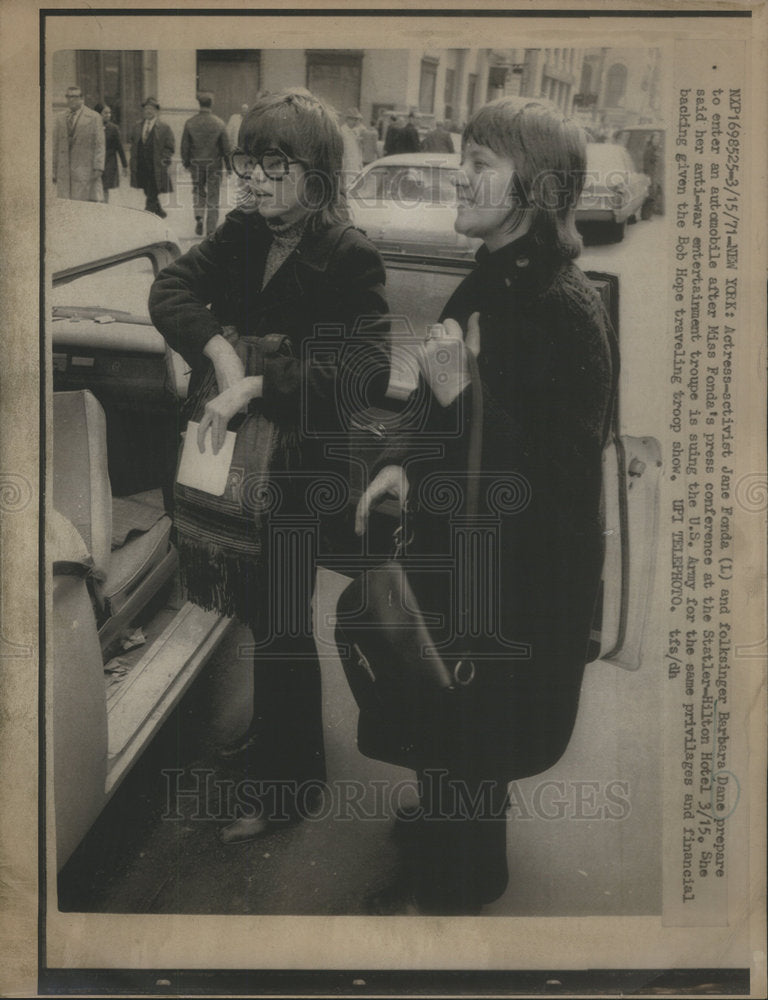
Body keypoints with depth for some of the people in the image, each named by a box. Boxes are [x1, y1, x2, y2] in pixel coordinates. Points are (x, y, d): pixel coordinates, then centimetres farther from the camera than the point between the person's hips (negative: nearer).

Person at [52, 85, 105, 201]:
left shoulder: (94, 117, 4)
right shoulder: (60, 119, 17)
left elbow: (99, 145, -2)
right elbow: (56, 146, 17)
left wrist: (98, 168, -11)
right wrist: (54, 170, 12)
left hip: (86, 171, -4)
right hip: (64, 172, 4)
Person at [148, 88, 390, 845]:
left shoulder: (349, 257, -17)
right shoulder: (241, 234, 3)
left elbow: (365, 366, -30)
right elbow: (170, 288, -7)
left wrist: (255, 384, -35)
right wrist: (218, 346, -25)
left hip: (296, 466, -7)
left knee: (282, 620, 5)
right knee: (251, 603, 21)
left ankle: (291, 784, 26)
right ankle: (272, 732, 47)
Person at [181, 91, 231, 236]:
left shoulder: (189, 123, -5)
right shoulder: (219, 123, -8)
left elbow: (184, 146, -1)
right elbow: (226, 147, -4)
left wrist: (186, 163, 12)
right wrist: (229, 166, 6)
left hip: (196, 164, 1)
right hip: (214, 164, -1)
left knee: (198, 191, 20)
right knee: (213, 197, 6)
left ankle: (199, 216, -3)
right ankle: (210, 229, 8)